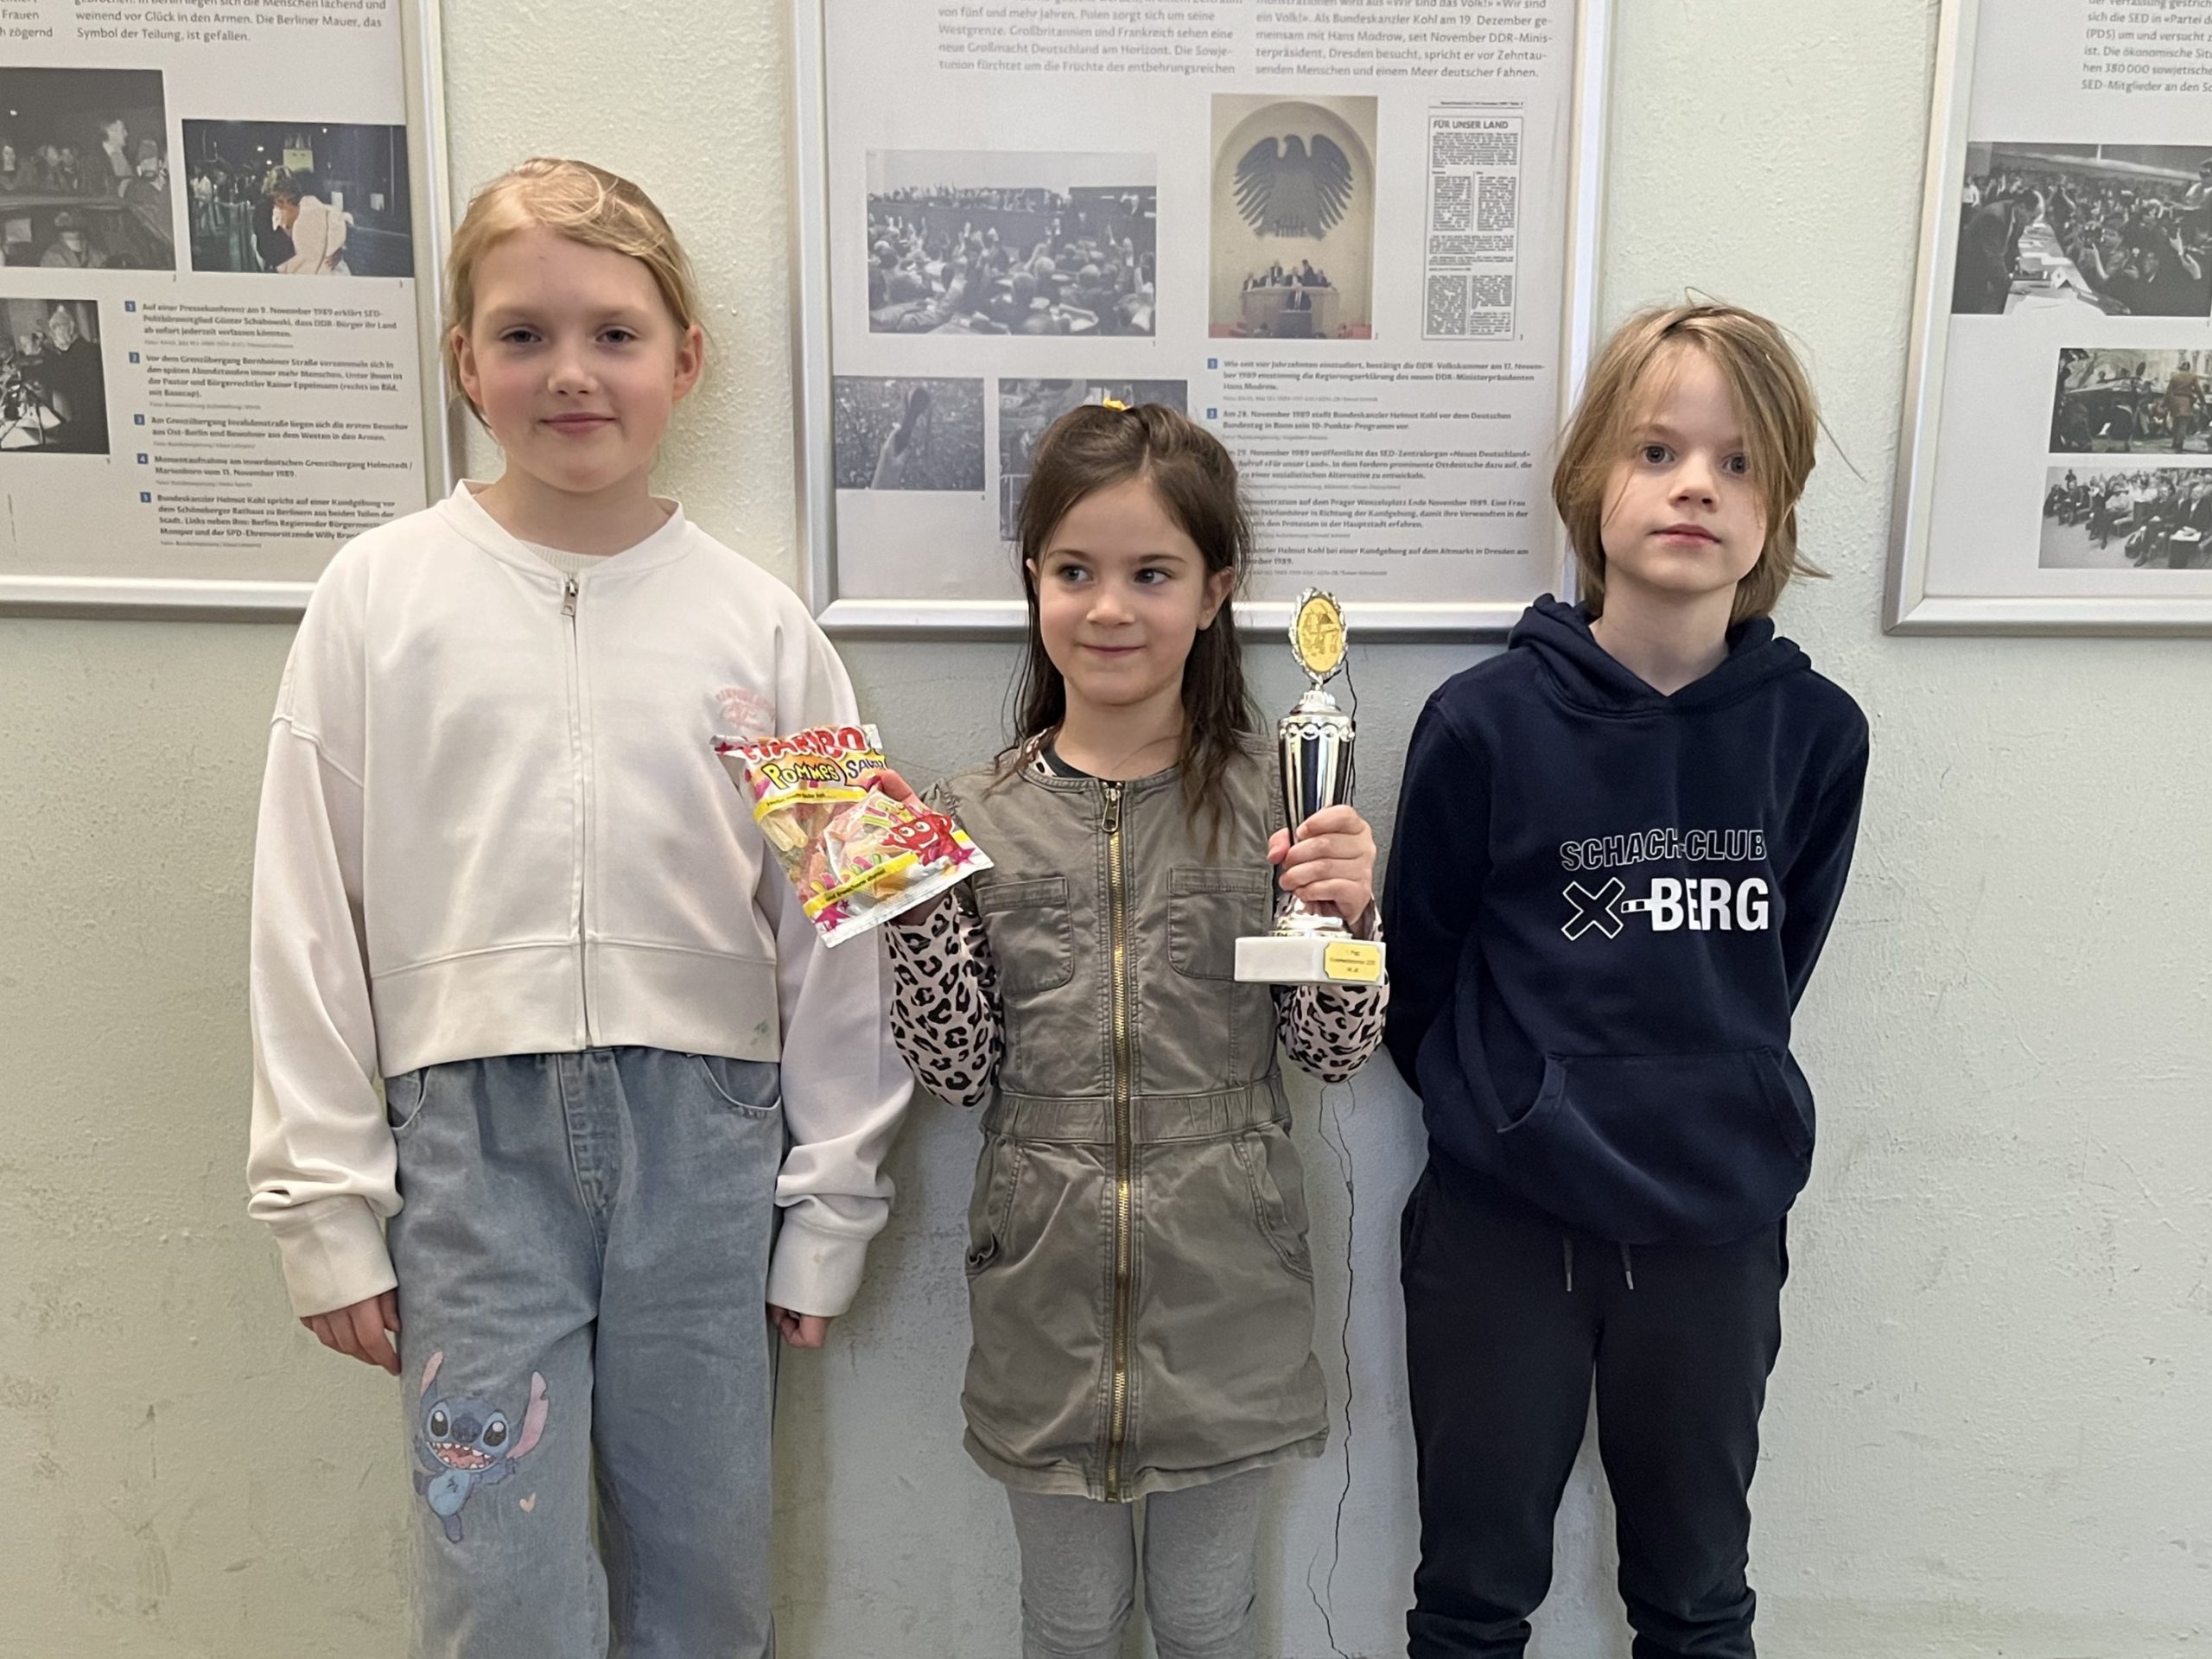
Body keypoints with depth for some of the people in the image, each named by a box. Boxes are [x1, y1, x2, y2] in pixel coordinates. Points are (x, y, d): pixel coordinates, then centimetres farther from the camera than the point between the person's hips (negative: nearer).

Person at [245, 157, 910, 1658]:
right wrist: (326, 1202, 2)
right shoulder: (379, 597, 1)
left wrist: (830, 1207, 4)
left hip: (704, 1131, 1)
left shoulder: (759, 621, 0)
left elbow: (833, 932, 3)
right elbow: (309, 917, 3)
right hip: (472, 1134, 0)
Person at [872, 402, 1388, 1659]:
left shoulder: (1277, 794, -6)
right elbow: (961, 1070, -3)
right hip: (1048, 1273, 1)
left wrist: (1349, 910, -20)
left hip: (1225, 1273, -1)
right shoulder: (979, 813, -3)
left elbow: (1337, 1051, -2)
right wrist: (916, 903, -15)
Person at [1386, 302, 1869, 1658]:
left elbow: (1777, 958, 6)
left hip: (1719, 1226, 2)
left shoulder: (1815, 733, -7)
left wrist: (1714, 1105, 7)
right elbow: (1419, 969, -4)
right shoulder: (1486, 721, -14)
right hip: (1502, 1225, -2)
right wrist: (1506, 1113, 3)